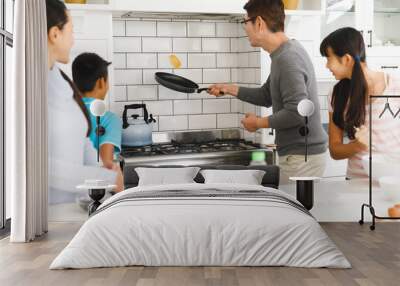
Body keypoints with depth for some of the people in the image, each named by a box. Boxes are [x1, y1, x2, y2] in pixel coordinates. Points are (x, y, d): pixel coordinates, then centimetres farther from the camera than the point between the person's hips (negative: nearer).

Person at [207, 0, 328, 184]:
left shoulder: (287, 59, -21)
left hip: (302, 157, -9)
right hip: (300, 153, 9)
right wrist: (229, 89, 19)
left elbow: (296, 112, -28)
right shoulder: (284, 54, 10)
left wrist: (259, 123, -14)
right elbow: (266, 96, 21)